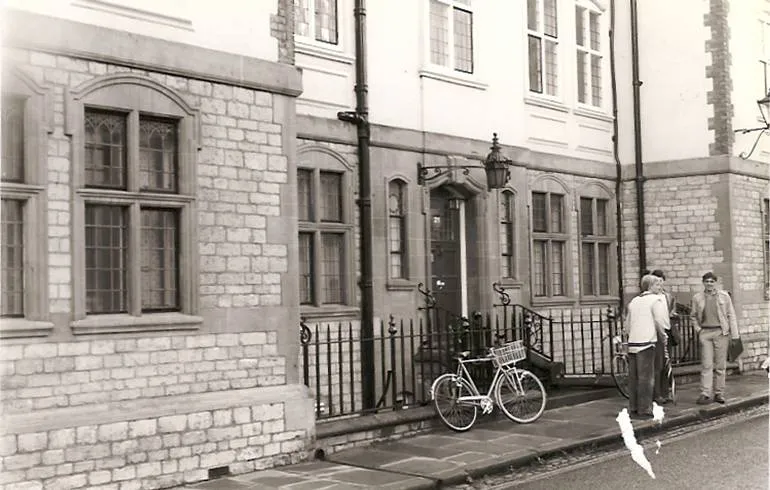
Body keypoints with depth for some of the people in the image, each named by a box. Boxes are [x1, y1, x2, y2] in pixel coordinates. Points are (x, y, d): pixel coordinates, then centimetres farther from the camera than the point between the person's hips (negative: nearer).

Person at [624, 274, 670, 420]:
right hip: (646, 342, -7)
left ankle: (633, 409, 13)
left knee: (633, 378, 9)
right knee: (646, 377, -4)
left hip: (632, 342, 7)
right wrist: (663, 335, 3)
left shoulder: (634, 301, 18)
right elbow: (659, 321, -12)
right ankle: (644, 410, -4)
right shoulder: (656, 299, -3)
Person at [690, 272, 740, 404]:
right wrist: (697, 328, 3)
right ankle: (705, 394, -5)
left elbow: (731, 315, 4)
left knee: (720, 365, 4)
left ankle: (719, 394, 11)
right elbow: (693, 315, 18)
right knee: (706, 365, -5)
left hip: (721, 332, 0)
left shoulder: (724, 296, 4)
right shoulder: (697, 297, 6)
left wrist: (734, 335, 0)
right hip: (705, 333, 0)